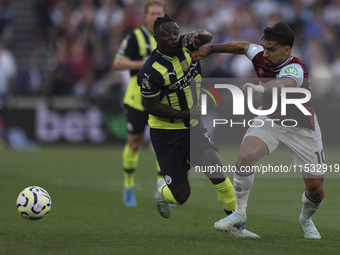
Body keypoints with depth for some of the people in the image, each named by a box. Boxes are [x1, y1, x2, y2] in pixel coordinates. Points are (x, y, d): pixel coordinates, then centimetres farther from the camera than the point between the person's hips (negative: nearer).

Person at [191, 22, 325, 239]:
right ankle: (239, 214, -8)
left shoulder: (295, 69, -33)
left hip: (302, 129, -4)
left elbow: (283, 85, -57)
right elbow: (242, 46, 8)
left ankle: (306, 220, 33)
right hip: (270, 121, 4)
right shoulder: (260, 56, -15)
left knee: (316, 189, -1)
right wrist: (210, 49, 4)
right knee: (245, 157, -24)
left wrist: (259, 88, -77)